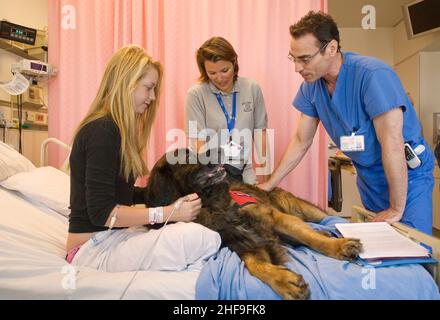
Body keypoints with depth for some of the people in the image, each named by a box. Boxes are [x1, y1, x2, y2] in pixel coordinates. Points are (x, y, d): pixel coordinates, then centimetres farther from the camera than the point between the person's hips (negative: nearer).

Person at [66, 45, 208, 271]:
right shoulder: (102, 131, -15)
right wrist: (168, 212, -19)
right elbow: (101, 212, -19)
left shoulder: (113, 128, 14)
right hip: (92, 249, -9)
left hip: (110, 238, 9)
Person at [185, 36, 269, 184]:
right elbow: (199, 142, -9)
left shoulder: (252, 88, -1)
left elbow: (259, 129, 6)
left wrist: (261, 161, 0)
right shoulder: (196, 94, -9)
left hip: (245, 174, 3)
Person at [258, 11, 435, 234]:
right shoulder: (311, 84, -7)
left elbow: (392, 144, -27)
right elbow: (301, 141, 2)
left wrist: (396, 209, -21)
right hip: (367, 175, 5)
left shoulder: (372, 75, -27)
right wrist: (268, 185, 2)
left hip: (407, 175, -5)